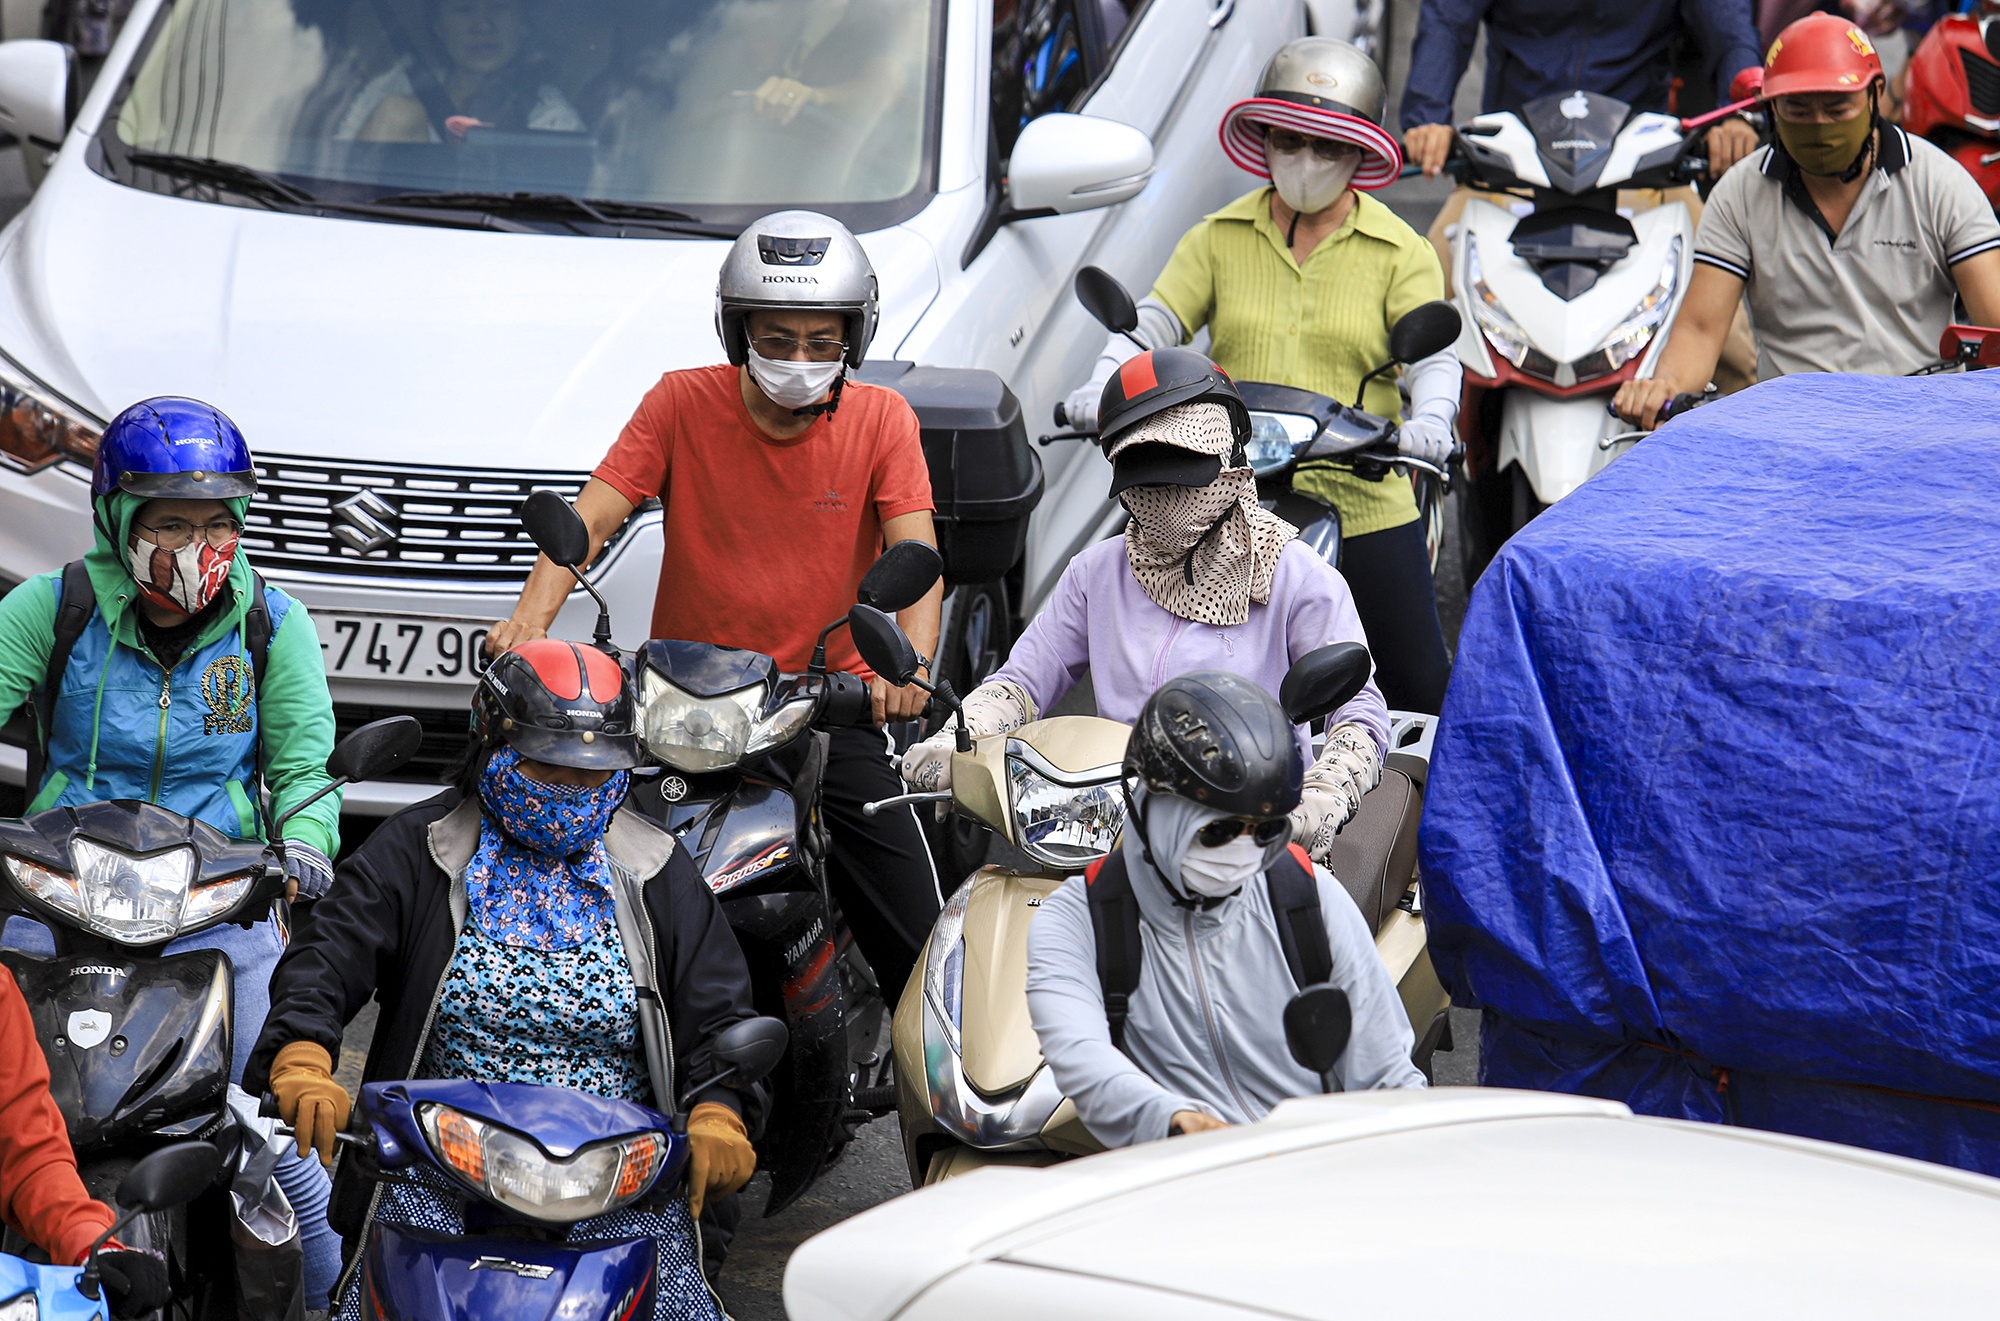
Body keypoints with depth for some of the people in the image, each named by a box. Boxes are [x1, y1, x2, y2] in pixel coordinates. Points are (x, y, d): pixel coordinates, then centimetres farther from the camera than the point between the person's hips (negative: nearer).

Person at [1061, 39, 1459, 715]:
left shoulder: (1400, 251, 6)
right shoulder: (1219, 238, 10)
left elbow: (1432, 353, -6)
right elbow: (1151, 324, 1)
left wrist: (1428, 421, -28)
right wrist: (1103, 387, -19)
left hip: (1365, 505, -1)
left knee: (1422, 686, 2)